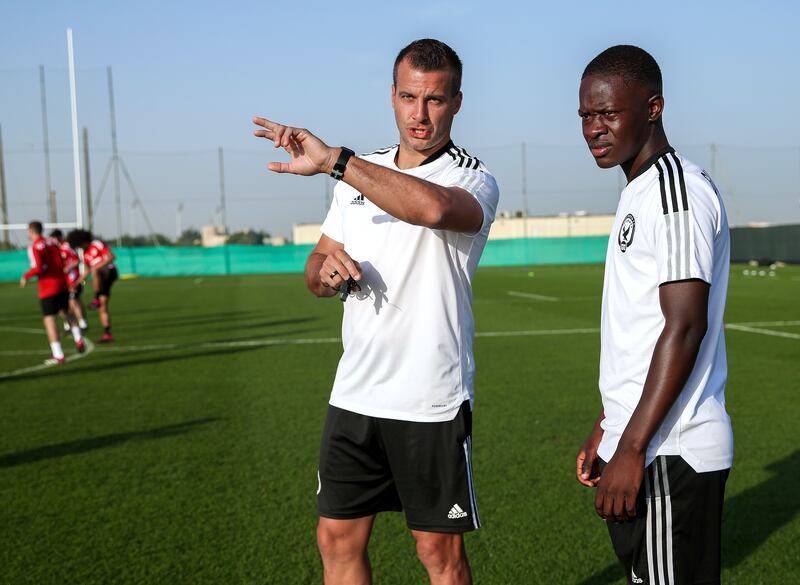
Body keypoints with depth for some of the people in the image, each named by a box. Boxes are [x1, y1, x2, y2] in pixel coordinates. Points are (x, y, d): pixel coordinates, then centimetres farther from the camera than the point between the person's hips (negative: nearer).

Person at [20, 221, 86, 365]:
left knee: (49, 318, -2)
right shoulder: (51, 243, 11)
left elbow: (37, 268, -20)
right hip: (62, 283, 7)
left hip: (48, 288, -7)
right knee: (65, 312, 25)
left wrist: (26, 277, -5)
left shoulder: (34, 248, -10)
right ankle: (78, 338, 6)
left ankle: (58, 355, -6)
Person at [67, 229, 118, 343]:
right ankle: (107, 334, 0)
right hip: (101, 279, 8)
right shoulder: (85, 253, 16)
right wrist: (76, 283, 13)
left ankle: (97, 299, -29)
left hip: (110, 272, -8)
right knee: (102, 308, 1)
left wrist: (97, 266, -26)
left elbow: (112, 257, -18)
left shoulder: (97, 244, -7)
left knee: (94, 271, -37)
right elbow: (86, 271, 22)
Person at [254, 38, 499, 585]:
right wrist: (327, 269, -7)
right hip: (354, 395, 6)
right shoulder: (361, 173, 10)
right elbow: (317, 269, 18)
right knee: (338, 540, 12)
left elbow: (434, 206, -35)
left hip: (432, 402, -5)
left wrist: (333, 159, -33)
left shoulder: (475, 179, -9)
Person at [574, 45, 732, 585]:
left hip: (668, 455, -10)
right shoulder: (641, 193, 17)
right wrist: (606, 430, 21)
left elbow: (684, 328, -21)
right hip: (641, 443, 10)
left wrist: (631, 449, -21)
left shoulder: (676, 190, -14)